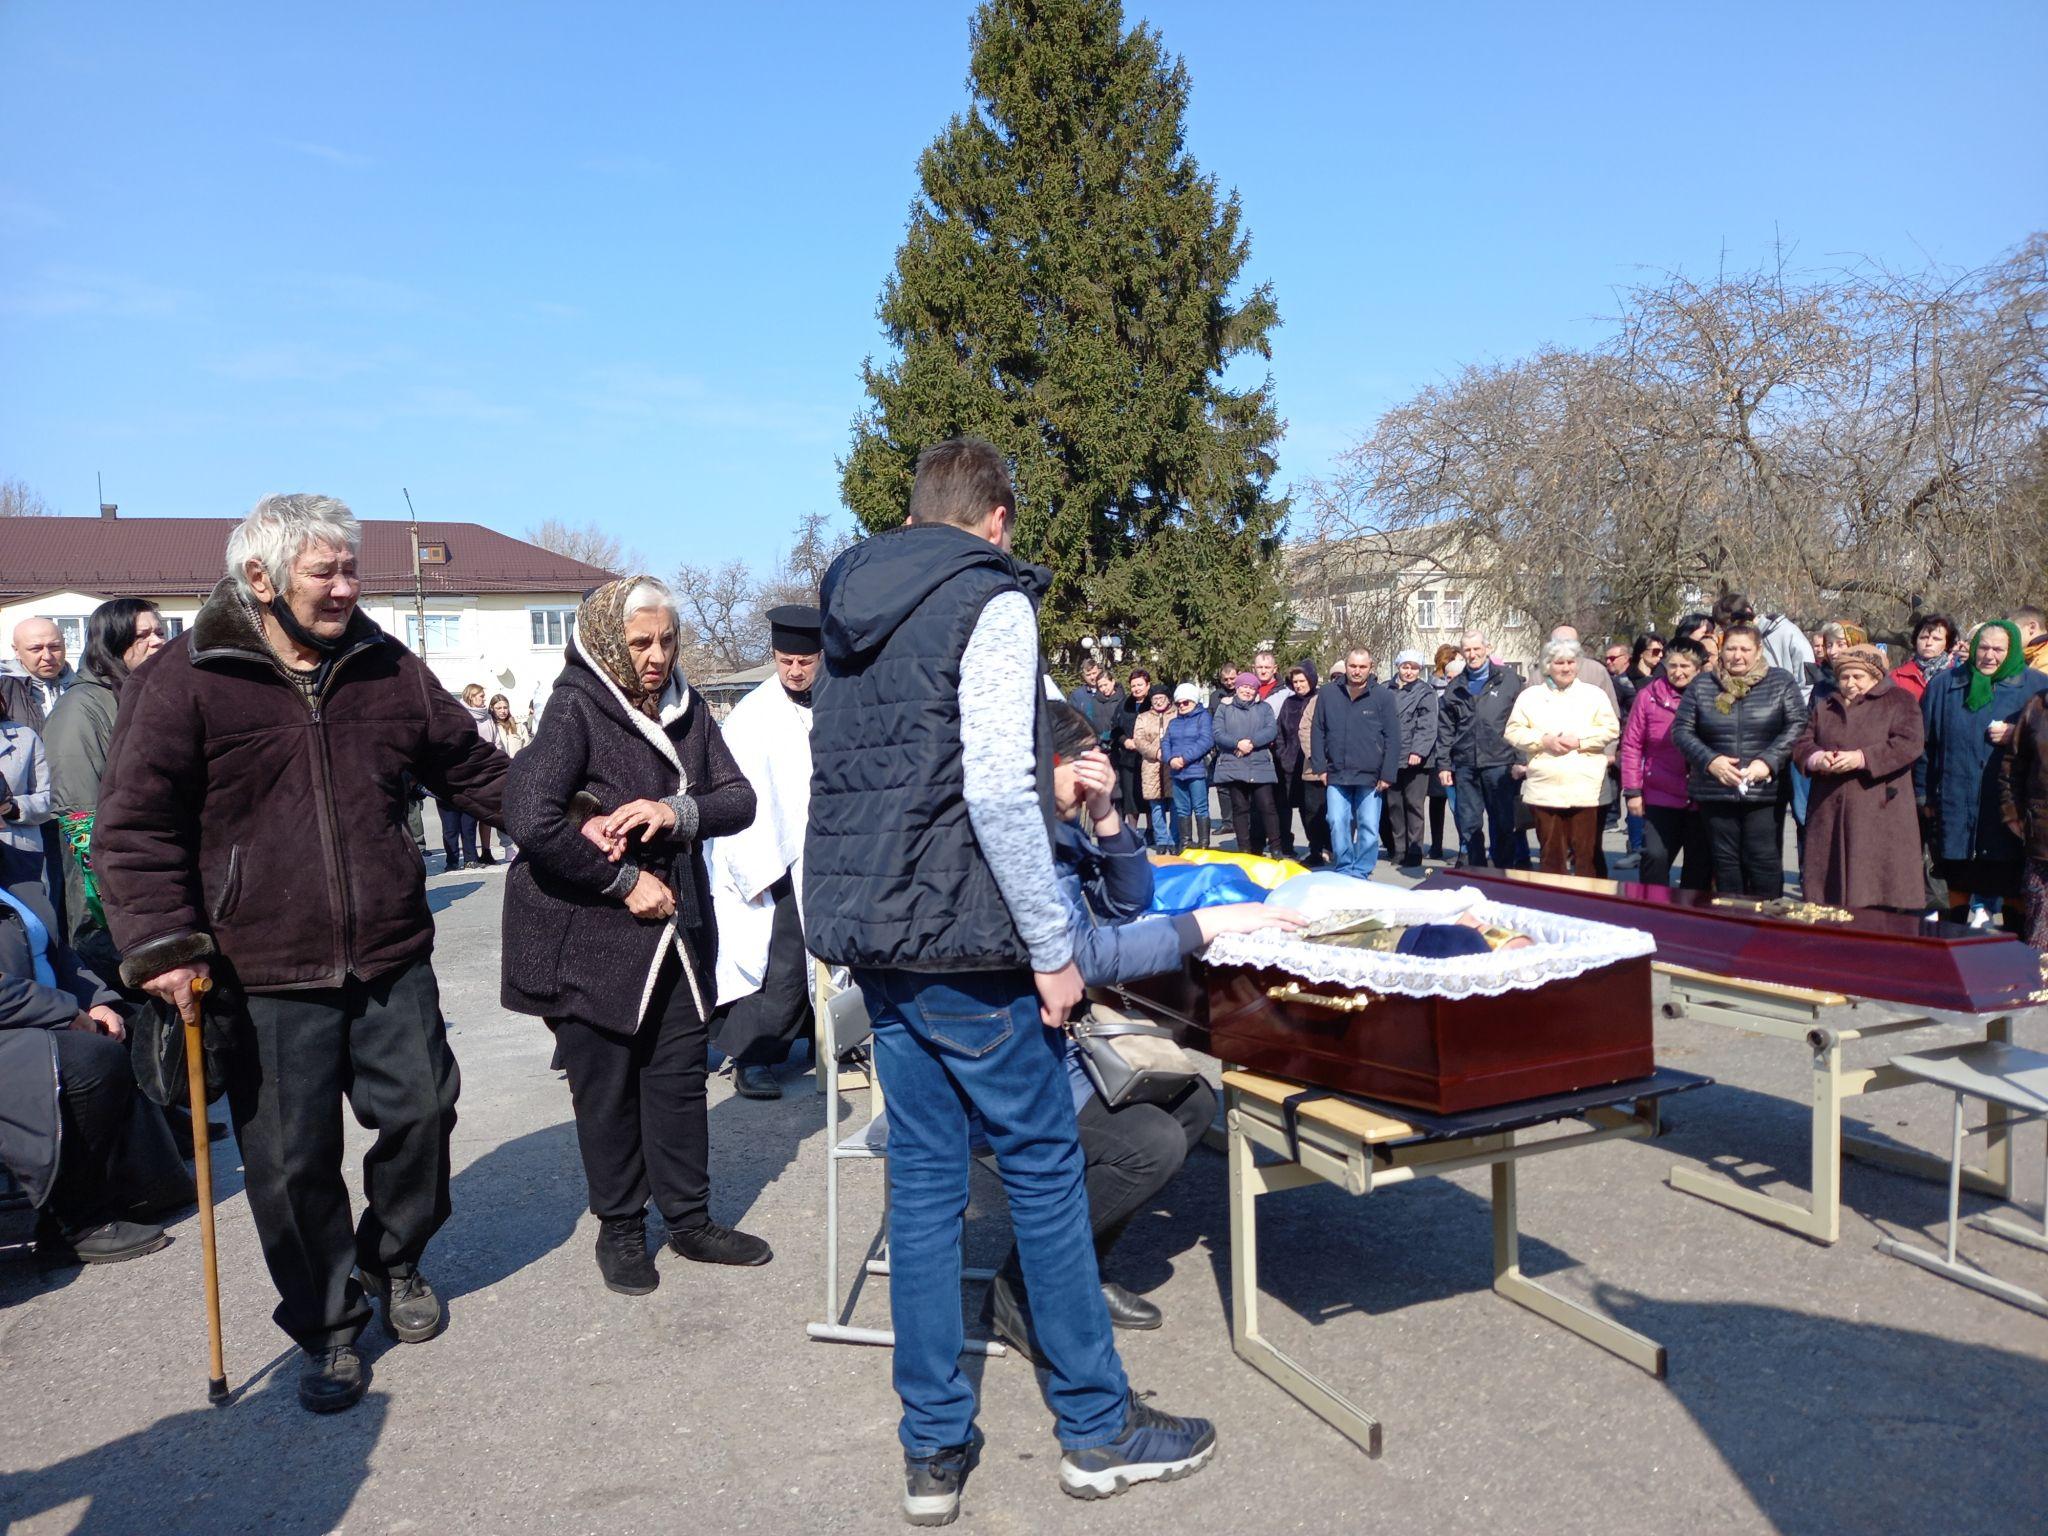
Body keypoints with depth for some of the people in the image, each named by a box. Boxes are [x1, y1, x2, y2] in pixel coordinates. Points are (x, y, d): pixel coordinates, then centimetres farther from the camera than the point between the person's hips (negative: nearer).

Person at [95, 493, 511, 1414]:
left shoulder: (388, 669, 6)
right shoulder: (184, 682, -6)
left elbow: (470, 768, 16)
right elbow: (134, 826, -6)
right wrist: (161, 942, -14)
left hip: (392, 961, 4)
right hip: (266, 978, -3)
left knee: (421, 1112, 10)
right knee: (291, 1164, 5)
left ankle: (393, 1261, 38)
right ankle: (327, 1329, 26)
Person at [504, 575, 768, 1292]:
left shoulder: (685, 706, 4)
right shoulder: (576, 709, -15)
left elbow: (739, 800, 3)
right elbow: (532, 819, -27)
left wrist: (679, 812, -17)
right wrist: (625, 883, -19)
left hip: (675, 926, 5)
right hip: (591, 936, -5)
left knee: (679, 1075, 12)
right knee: (607, 1088, 8)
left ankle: (690, 1219, 27)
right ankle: (619, 1228, 27)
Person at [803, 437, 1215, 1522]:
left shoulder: (851, 608, 15)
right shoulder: (990, 601, -9)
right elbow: (996, 791, -19)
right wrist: (1051, 947, -13)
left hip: (871, 934, 7)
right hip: (961, 941, -7)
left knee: (923, 1176, 12)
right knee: (1043, 1167, 6)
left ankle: (933, 1450, 21)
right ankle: (1098, 1428, 20)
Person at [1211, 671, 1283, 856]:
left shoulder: (1263, 708, 14)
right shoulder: (1225, 708, 12)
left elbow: (1272, 730, -2)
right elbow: (1217, 733, 0)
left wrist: (1251, 742, -14)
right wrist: (1238, 743, -15)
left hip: (1260, 766, 0)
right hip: (1233, 766, 0)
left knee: (1266, 806, -7)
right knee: (1240, 808, 2)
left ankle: (1276, 847, -2)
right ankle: (1244, 849, 7)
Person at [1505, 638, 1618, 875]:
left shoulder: (1594, 694, 9)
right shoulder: (1530, 696, 11)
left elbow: (1611, 729, 2)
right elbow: (1514, 732, 6)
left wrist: (1579, 741, -11)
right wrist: (1543, 740, -9)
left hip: (1585, 790, -1)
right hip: (1545, 790, 1)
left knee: (1586, 854, 1)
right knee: (1551, 855, 7)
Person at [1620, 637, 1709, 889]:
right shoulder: (1648, 695, -2)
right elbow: (1632, 745, 0)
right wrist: (1633, 791, -2)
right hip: (1661, 797, -1)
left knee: (1701, 865, 9)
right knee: (1655, 856, -7)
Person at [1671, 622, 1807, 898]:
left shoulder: (1781, 682, 4)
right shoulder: (1701, 684, 7)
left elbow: (1797, 726, -3)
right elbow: (1681, 730, 4)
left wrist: (1768, 762, -16)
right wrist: (1710, 761, -11)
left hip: (1764, 792, -2)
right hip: (1716, 791, 2)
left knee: (1764, 860, -2)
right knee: (1725, 861, 8)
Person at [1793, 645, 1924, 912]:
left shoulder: (1899, 701, 6)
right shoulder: (1824, 707, 22)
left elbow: (1910, 744, -8)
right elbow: (1802, 744, 15)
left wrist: (1862, 758, -17)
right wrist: (1817, 758, -8)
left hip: (1880, 817, -4)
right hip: (1829, 815, 4)